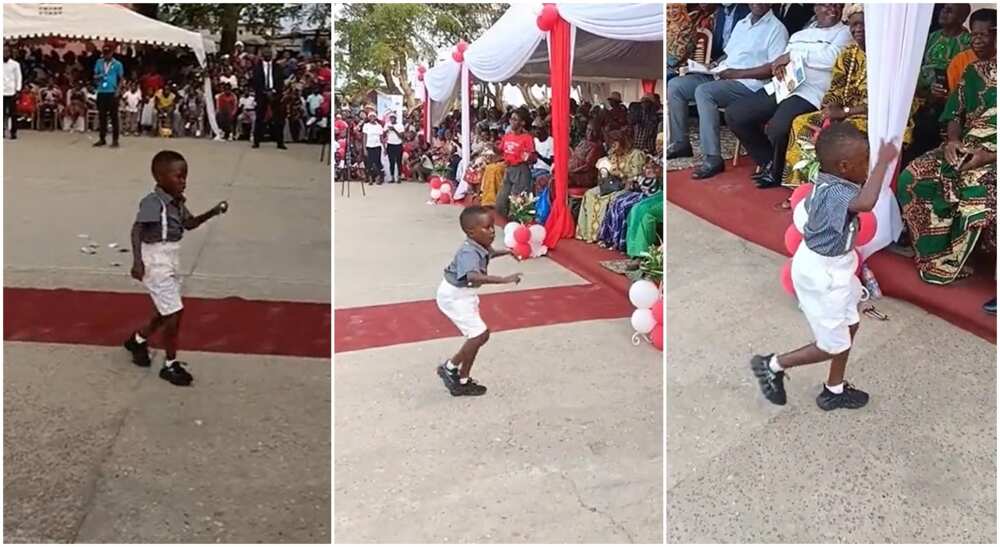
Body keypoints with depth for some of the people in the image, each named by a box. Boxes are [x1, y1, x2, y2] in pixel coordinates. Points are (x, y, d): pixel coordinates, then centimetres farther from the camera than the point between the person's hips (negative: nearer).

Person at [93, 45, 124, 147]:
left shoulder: (117, 64, 0)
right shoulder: (99, 62, 10)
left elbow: (121, 79, 2)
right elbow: (95, 76, 14)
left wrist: (118, 91, -10)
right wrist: (98, 76, -10)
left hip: (112, 93, -4)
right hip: (101, 92, 4)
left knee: (114, 116, -1)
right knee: (101, 116, 7)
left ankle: (115, 140, 3)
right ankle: (102, 139, 13)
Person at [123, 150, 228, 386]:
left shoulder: (178, 201, 4)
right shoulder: (153, 202, -21)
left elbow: (189, 223, 17)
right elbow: (136, 230, -29)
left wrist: (212, 212, 2)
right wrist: (137, 261, -39)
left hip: (172, 262, 9)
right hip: (156, 264, -9)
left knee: (167, 312, 20)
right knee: (175, 312, -6)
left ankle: (138, 339, 46)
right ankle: (170, 364, 8)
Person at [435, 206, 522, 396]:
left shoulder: (482, 246, -3)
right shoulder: (468, 253, -32)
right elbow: (473, 276, -54)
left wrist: (507, 252, 23)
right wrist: (504, 279, -59)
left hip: (465, 294, 10)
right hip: (454, 296, -10)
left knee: (478, 336, 13)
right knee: (480, 334, -13)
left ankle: (462, 381, 24)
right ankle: (449, 368, 6)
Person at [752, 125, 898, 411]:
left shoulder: (827, 182, -3)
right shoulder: (835, 193, -34)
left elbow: (809, 205, 18)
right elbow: (866, 203, -55)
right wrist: (883, 162, -45)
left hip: (832, 267, 10)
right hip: (822, 275, -10)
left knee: (849, 325, 24)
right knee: (834, 345, 6)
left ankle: (835, 390, 40)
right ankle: (772, 365, 22)